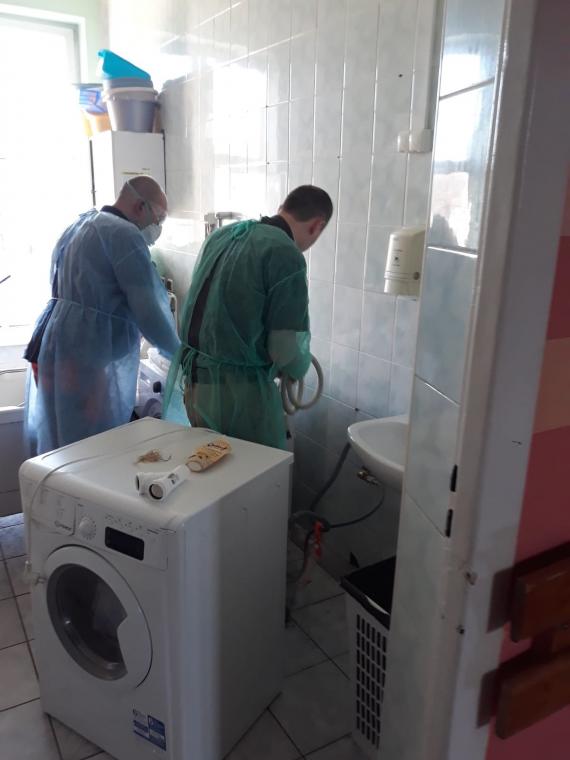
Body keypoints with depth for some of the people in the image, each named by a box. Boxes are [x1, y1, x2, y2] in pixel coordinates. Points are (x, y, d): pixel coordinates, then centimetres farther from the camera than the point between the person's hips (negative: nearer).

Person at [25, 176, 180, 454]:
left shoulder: (80, 225, 18)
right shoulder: (125, 235, -12)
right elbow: (149, 310, -16)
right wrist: (181, 354, -2)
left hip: (51, 345, 10)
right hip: (87, 355, -10)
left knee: (57, 437, 16)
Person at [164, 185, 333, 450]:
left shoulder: (221, 234, 8)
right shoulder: (287, 255, -15)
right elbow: (287, 350, -15)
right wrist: (300, 368, 7)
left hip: (192, 380, 8)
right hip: (238, 391, -8)